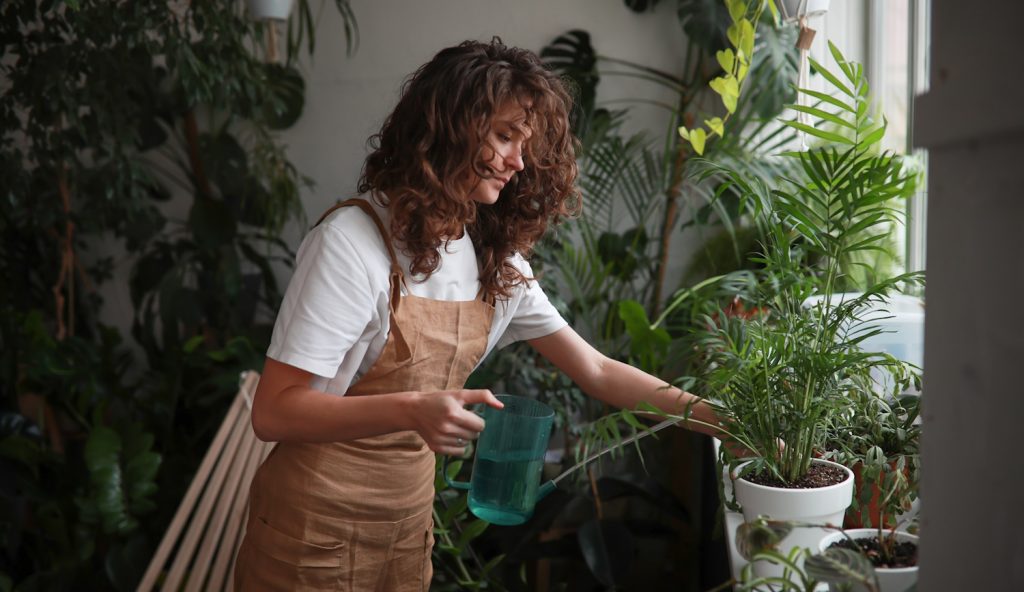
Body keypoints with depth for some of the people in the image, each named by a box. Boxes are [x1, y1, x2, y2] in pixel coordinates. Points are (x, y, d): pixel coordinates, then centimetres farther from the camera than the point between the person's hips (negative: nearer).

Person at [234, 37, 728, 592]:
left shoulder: (499, 262, 1)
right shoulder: (354, 239, -19)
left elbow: (597, 371, 7)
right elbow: (273, 412, -22)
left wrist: (713, 416, -1)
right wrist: (411, 410, -36)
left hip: (409, 524, 6)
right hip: (316, 526, -6)